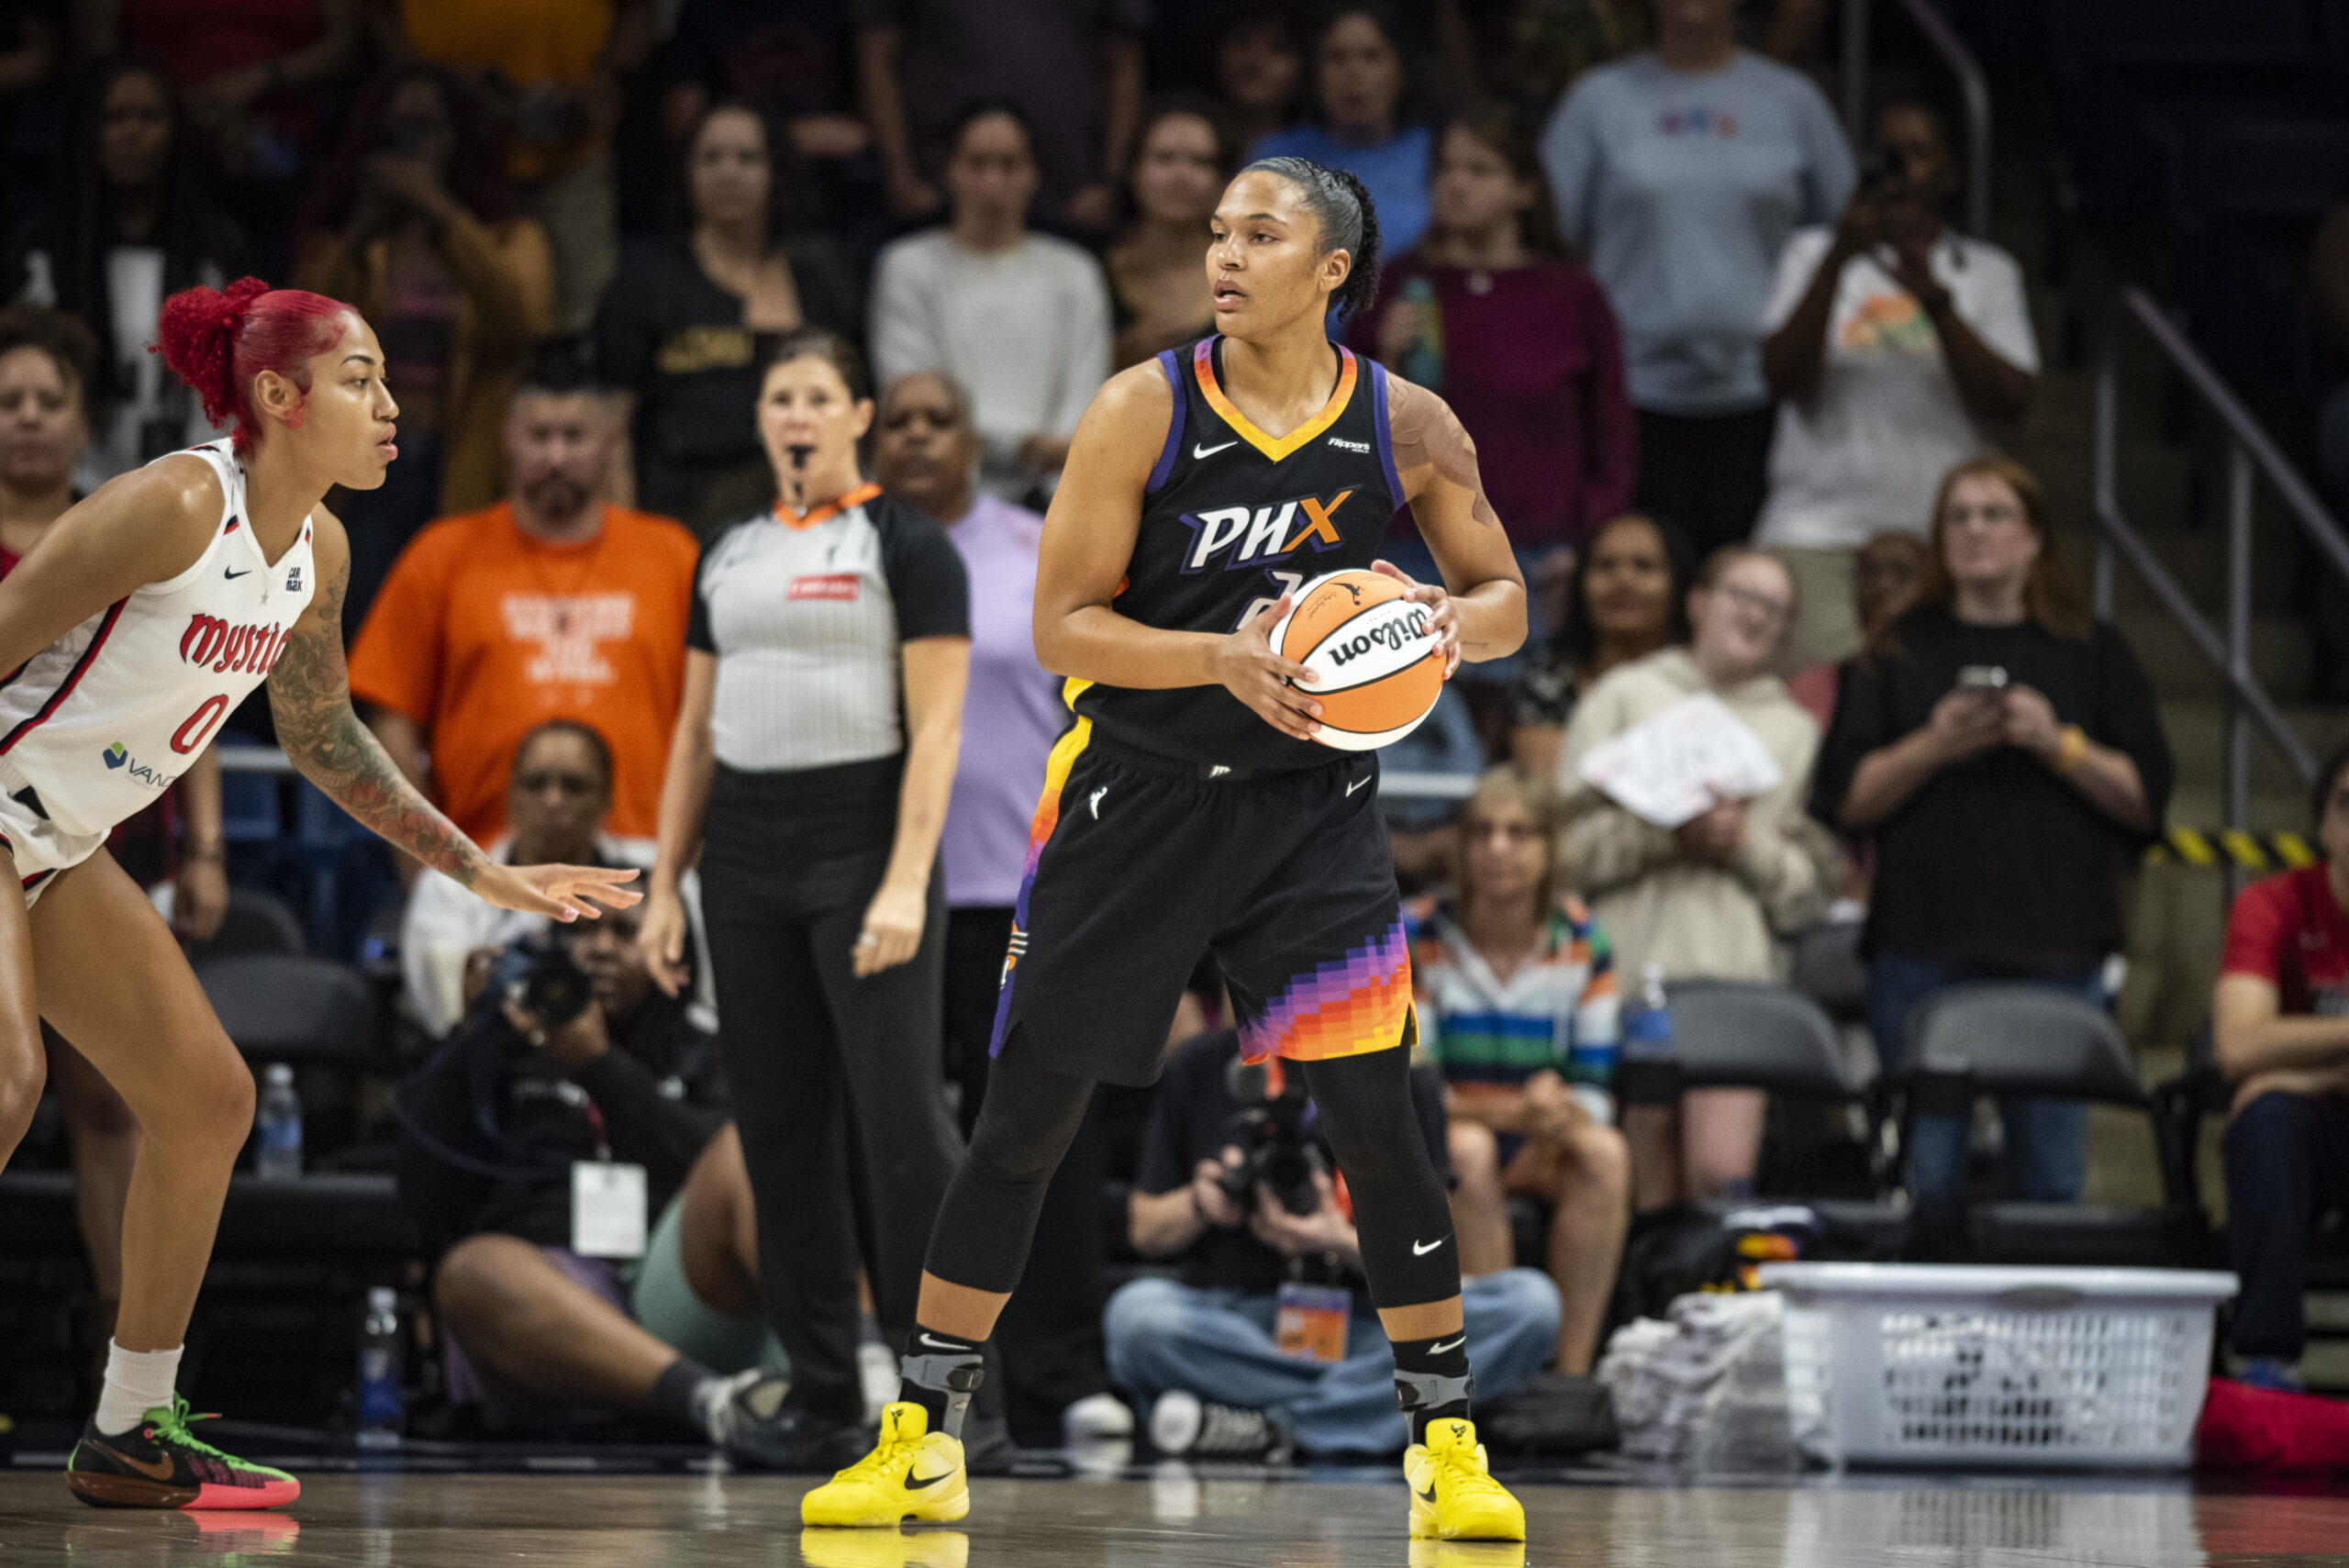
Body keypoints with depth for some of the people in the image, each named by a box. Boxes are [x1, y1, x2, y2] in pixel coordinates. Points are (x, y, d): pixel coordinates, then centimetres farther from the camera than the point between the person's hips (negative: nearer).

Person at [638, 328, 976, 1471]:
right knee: (781, 1130, 6)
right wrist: (665, 884, 11)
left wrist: (905, 884, -17)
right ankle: (821, 1397, 11)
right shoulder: (727, 556, 15)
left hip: (864, 852, -6)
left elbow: (936, 729, -8)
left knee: (899, 1119, -11)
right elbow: (694, 734, 17)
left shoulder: (907, 547, -2)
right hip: (745, 860, 6)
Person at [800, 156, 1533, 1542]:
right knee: (1028, 1117, 3)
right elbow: (1065, 625, -10)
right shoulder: (1146, 410, -10)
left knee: (1377, 1119, -7)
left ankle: (1448, 1444, 6)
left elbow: (1505, 598, 6)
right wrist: (1227, 657, -25)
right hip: (1135, 796, 0)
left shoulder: (1406, 427, -5)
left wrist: (1450, 623, -17)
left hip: (1313, 807, 1)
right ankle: (923, 1440, 14)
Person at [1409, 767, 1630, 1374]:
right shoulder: (1421, 938, -6)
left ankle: (1572, 1368, -32)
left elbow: (1595, 1085, 0)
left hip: (1545, 1147, 2)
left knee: (1606, 1152, -30)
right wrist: (1509, 1112, -27)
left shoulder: (1583, 942, 1)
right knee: (1469, 1151, -36)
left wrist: (1565, 1117, -26)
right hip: (1433, 1145, -2)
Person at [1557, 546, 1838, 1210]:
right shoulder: (1626, 695, 13)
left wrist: (1744, 844, -4)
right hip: (1633, 956, -1)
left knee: (1722, 1173, -15)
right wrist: (1670, 832, -10)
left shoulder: (1794, 730, 20)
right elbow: (1570, 842, 3)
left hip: (1738, 968, 1)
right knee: (1649, 1190, -2)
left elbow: (1814, 882, 14)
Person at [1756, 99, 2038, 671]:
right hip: (1819, 535, -1)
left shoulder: (1987, 271, 12)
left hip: (1941, 536, 1)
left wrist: (1935, 296, -11)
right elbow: (1782, 378, -2)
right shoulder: (1814, 254, 12)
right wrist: (1837, 259, -12)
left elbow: (2011, 404, -1)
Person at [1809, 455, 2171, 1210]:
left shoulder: (2093, 654, 12)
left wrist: (2060, 746, -9)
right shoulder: (1900, 654, 11)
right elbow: (1846, 801, 4)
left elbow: (2147, 800, 5)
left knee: (2052, 1175, -1)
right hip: (1923, 949, 0)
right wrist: (1932, 747, -10)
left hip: (2056, 952, 0)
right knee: (1926, 1176, -2)